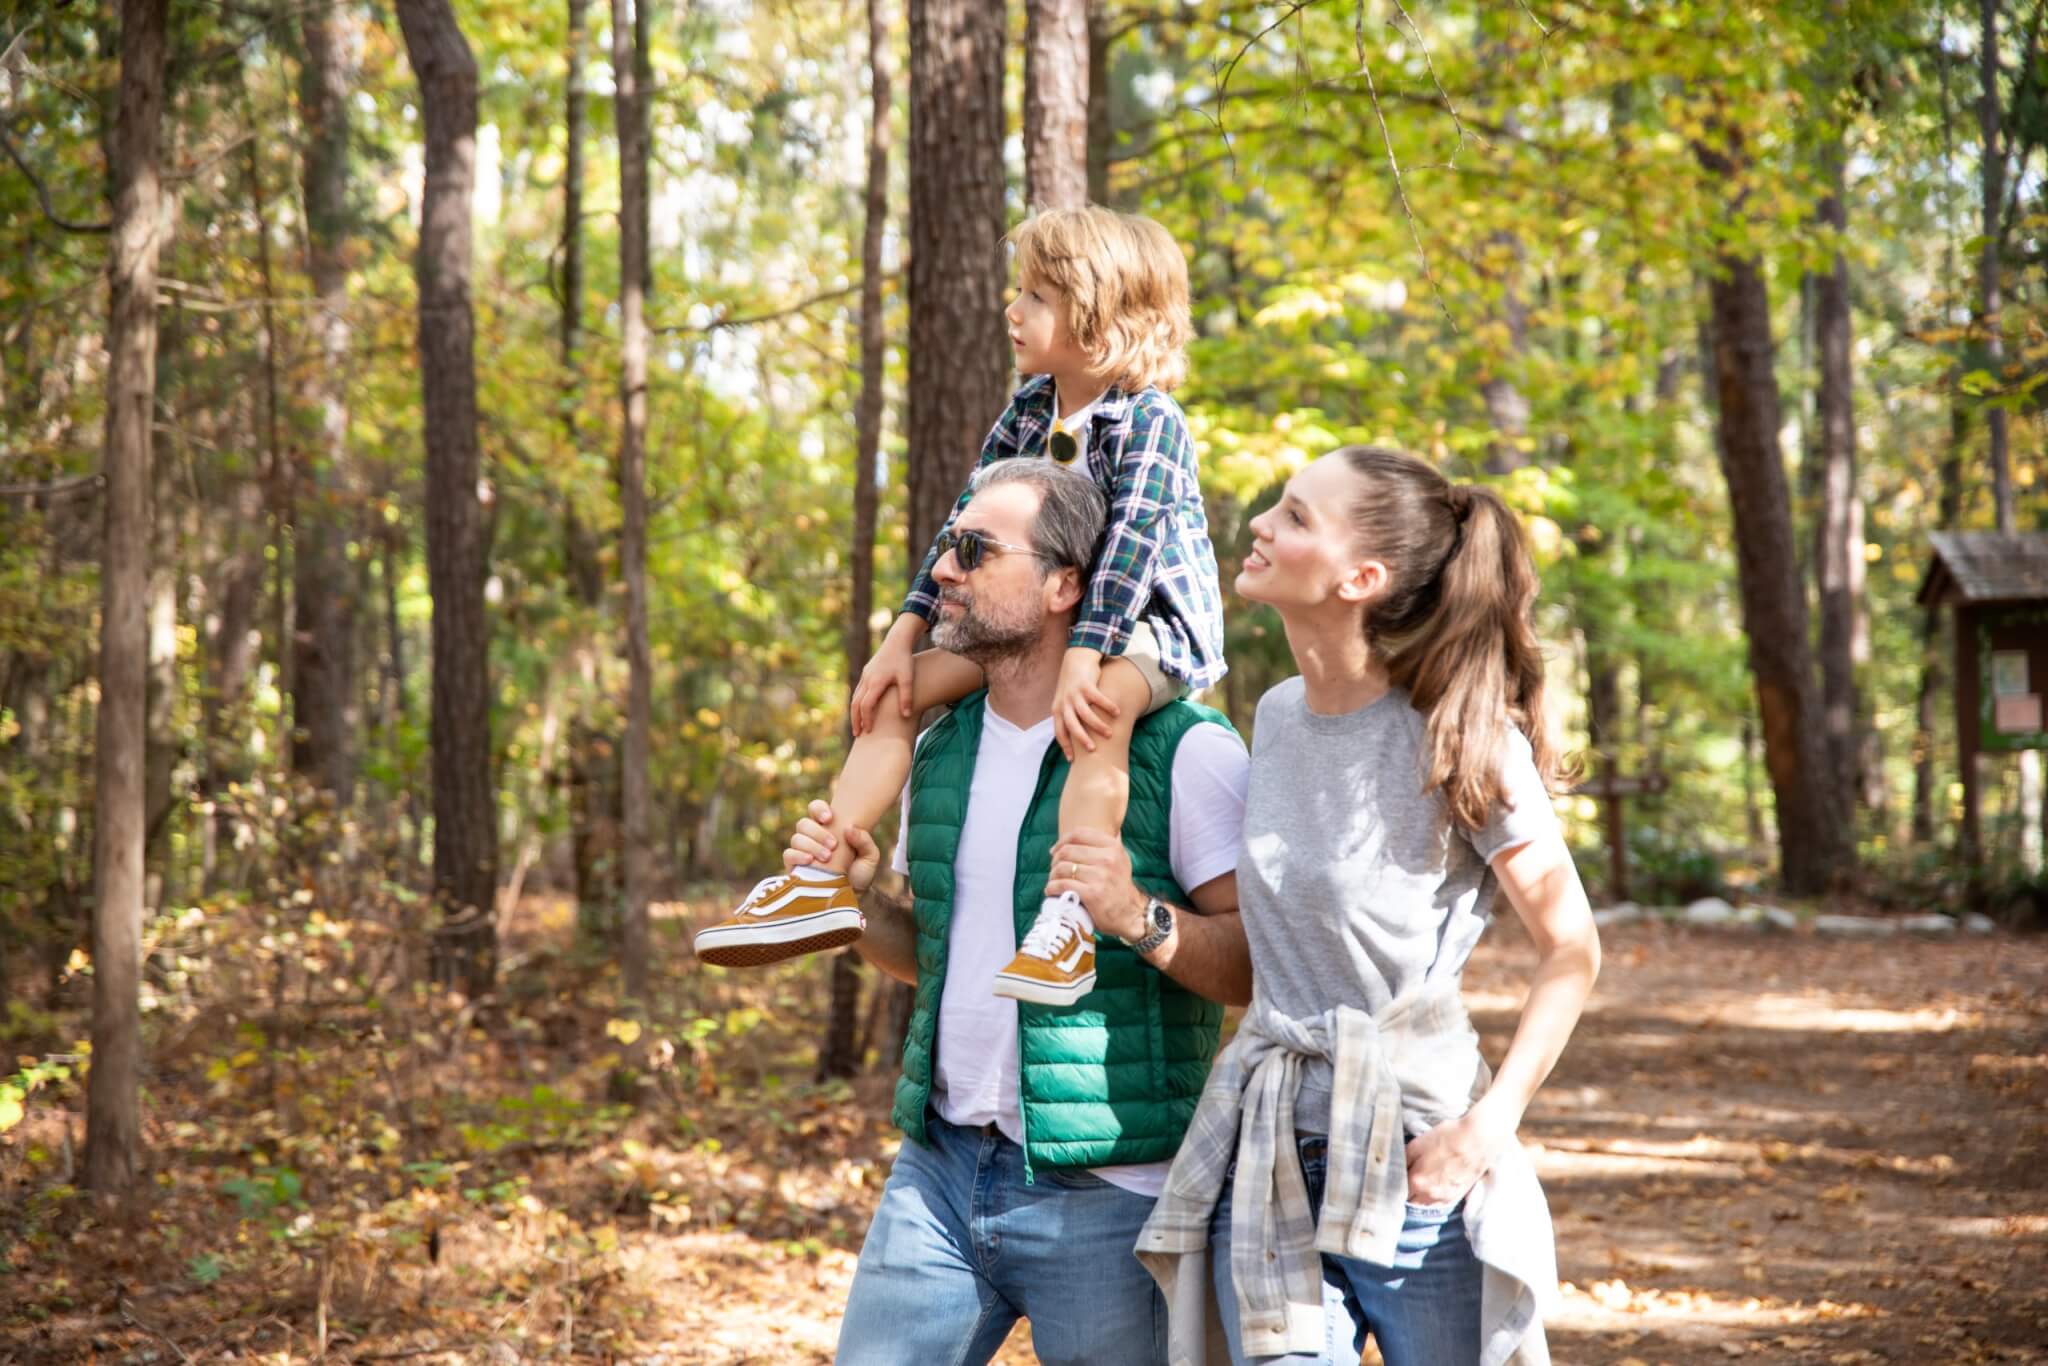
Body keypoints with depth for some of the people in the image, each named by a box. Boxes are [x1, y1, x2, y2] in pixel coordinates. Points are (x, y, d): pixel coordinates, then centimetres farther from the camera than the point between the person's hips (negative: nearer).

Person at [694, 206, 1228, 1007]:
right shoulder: (1031, 406, 4)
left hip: (1152, 623, -8)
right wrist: (904, 635, 1)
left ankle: (1068, 921, -44)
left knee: (1102, 708, -41)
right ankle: (823, 883, -3)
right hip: (1041, 619, 8)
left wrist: (1081, 661, -38)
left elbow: (1129, 547, -29)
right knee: (895, 692, -1)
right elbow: (967, 524, 7)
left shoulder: (1151, 423, -19)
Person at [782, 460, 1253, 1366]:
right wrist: (853, 898, 3)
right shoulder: (939, 750, 11)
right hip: (938, 1167, 6)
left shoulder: (1182, 750, -11)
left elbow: (1264, 966, -13)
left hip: (1105, 1191, -6)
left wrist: (1140, 918, -28)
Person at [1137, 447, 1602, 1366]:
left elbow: (1571, 953, -8)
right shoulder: (1278, 715, 5)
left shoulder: (1461, 741, -13)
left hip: (1413, 1156, -5)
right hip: (1265, 1152, 5)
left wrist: (1490, 1125, -16)